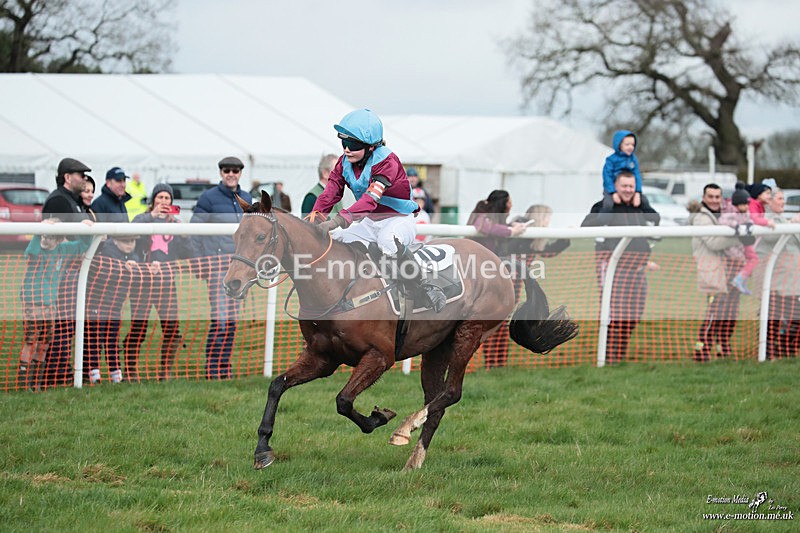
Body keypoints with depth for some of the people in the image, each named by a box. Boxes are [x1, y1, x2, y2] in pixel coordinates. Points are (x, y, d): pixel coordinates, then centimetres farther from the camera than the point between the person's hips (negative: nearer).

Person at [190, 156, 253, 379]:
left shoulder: (247, 200, 14)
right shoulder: (208, 198, -2)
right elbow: (195, 234, -3)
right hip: (217, 266, -6)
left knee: (232, 319, 6)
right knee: (220, 318, -14)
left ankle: (225, 367, 12)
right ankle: (212, 368, -12)